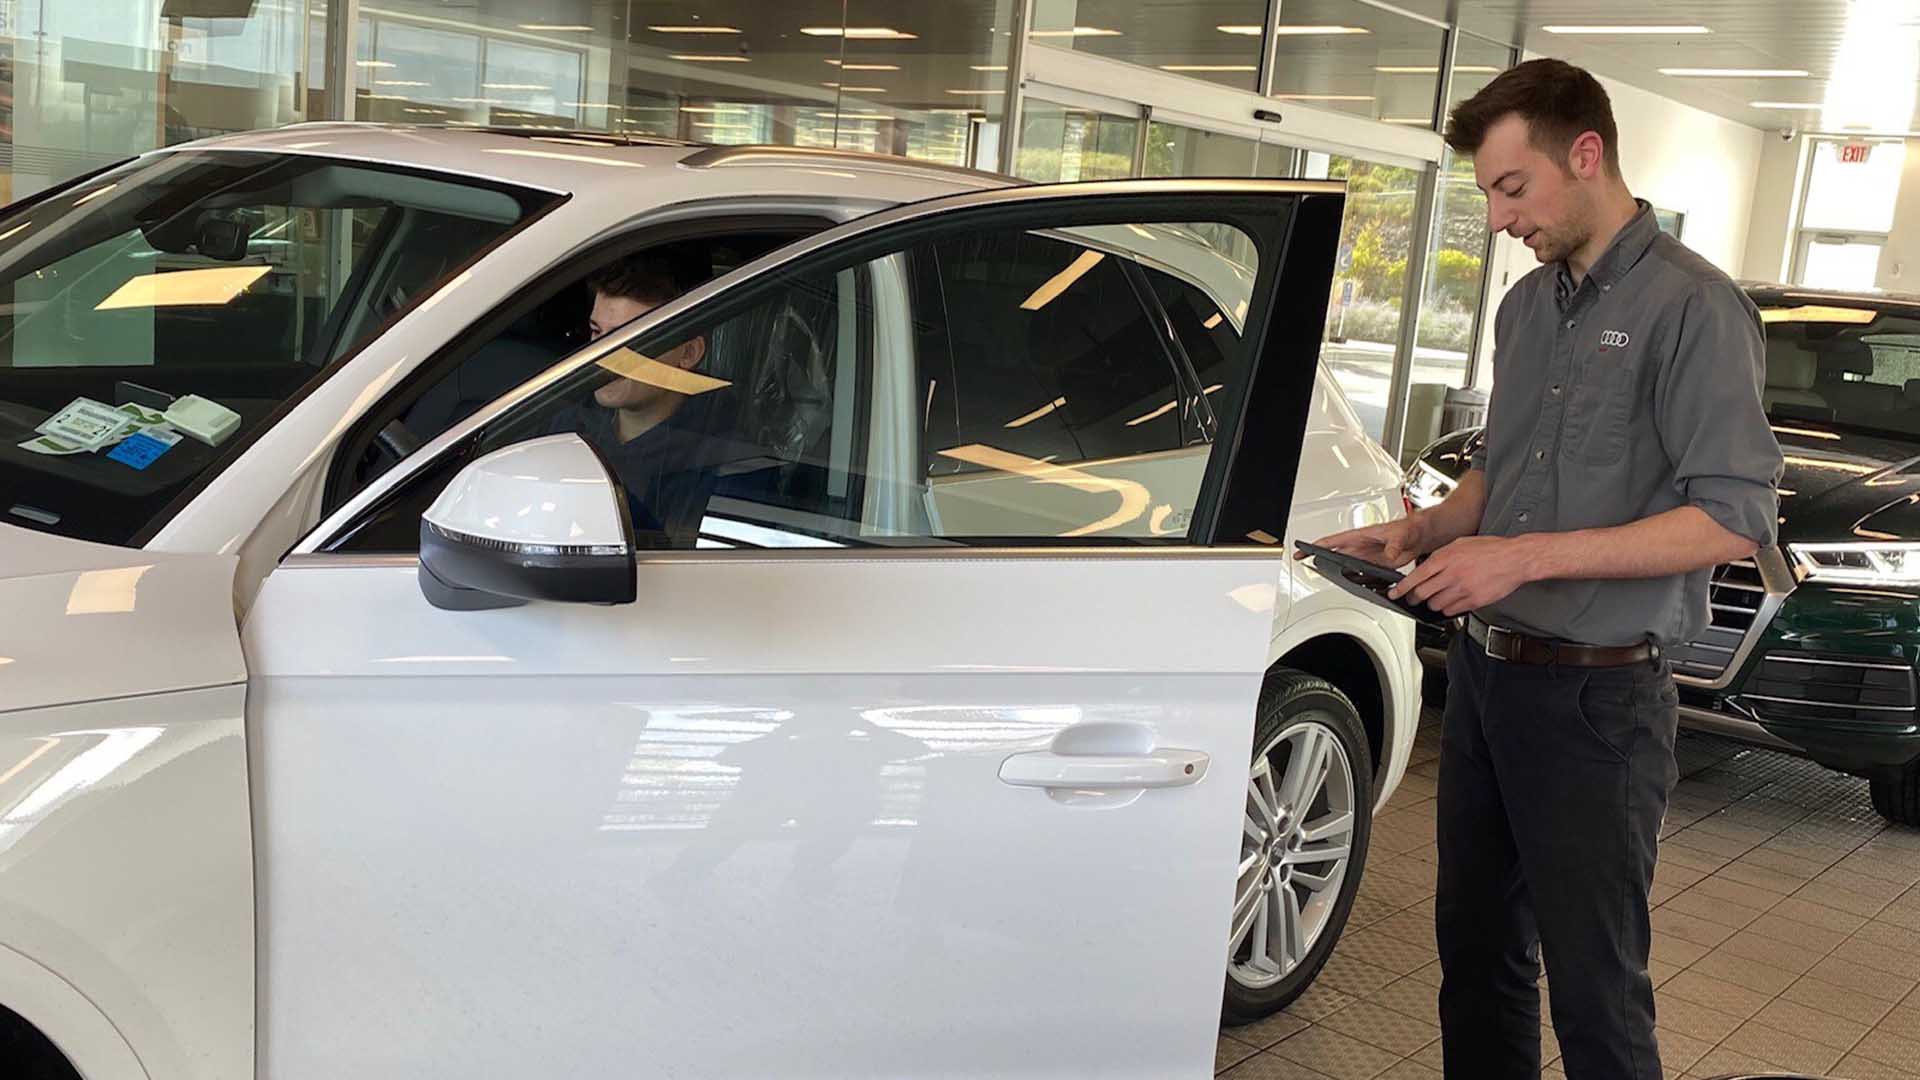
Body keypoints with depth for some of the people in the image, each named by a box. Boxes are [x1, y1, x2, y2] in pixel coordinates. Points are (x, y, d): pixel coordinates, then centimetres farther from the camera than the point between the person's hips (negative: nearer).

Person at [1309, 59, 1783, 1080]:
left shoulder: (1691, 305, -12)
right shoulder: (1526, 305, 12)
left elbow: (1735, 516, -19)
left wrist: (1527, 556, -23)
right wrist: (1422, 530, 3)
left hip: (1595, 698, -7)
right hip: (1484, 671, 8)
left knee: (1593, 986, 2)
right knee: (1475, 946, 17)